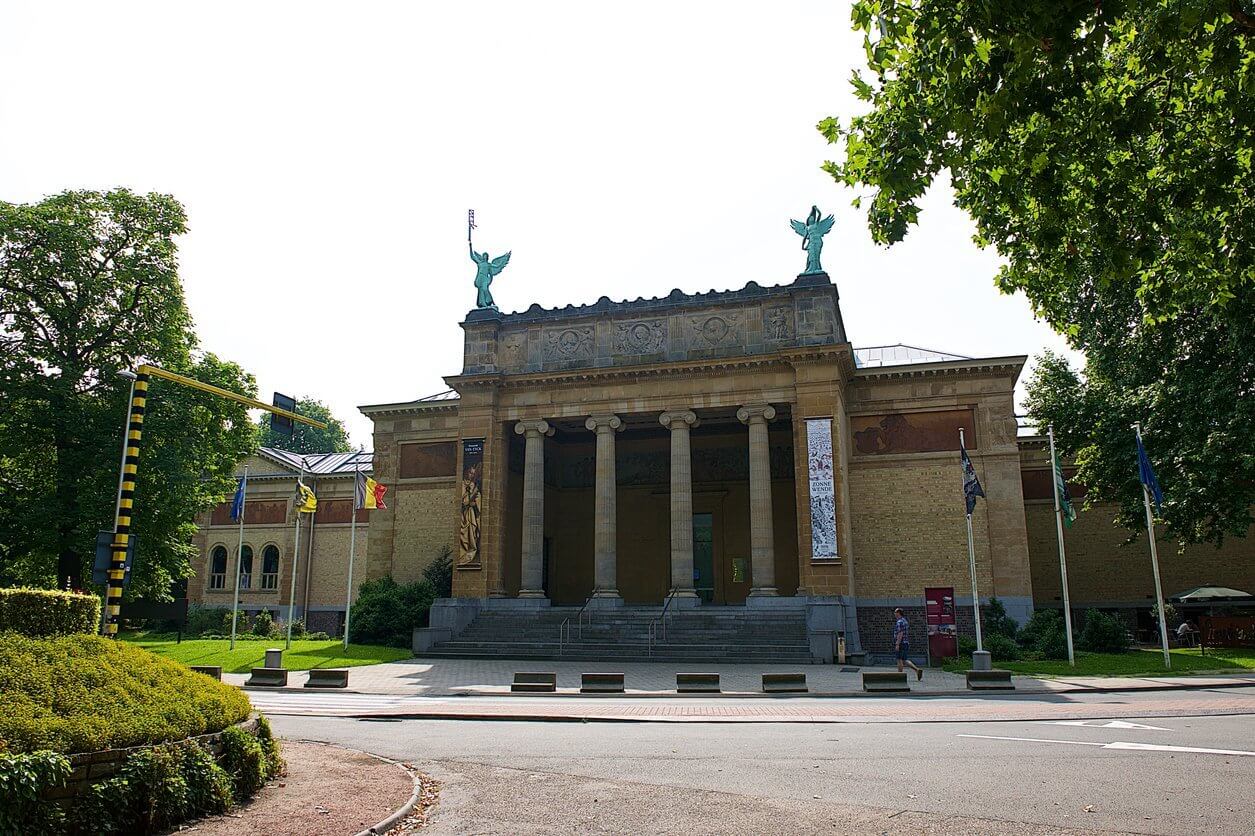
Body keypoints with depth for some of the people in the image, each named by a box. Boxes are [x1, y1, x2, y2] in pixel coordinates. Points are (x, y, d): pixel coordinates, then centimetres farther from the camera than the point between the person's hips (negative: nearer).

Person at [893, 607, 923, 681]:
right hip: (906, 643, 9)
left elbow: (900, 634, -21)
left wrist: (897, 644, -22)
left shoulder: (899, 622, -14)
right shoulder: (905, 621, 17)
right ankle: (917, 669, 0)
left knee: (899, 660, -2)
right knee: (904, 660, 11)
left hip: (900, 644, -9)